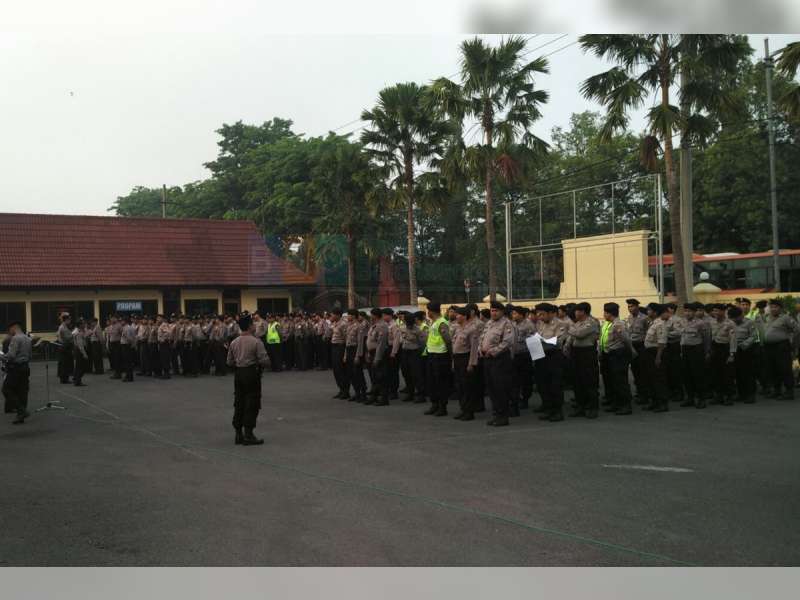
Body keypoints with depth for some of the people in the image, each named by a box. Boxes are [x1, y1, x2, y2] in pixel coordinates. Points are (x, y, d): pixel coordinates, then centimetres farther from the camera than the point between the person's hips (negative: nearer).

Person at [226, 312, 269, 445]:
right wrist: (259, 364, 6)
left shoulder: (233, 343, 5)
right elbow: (264, 361, -16)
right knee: (252, 404, 1)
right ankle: (248, 435, 2)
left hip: (238, 374, 6)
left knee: (239, 403, 12)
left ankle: (238, 434, 18)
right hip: (252, 373, -6)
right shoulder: (256, 342, -13)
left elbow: (230, 362, 9)